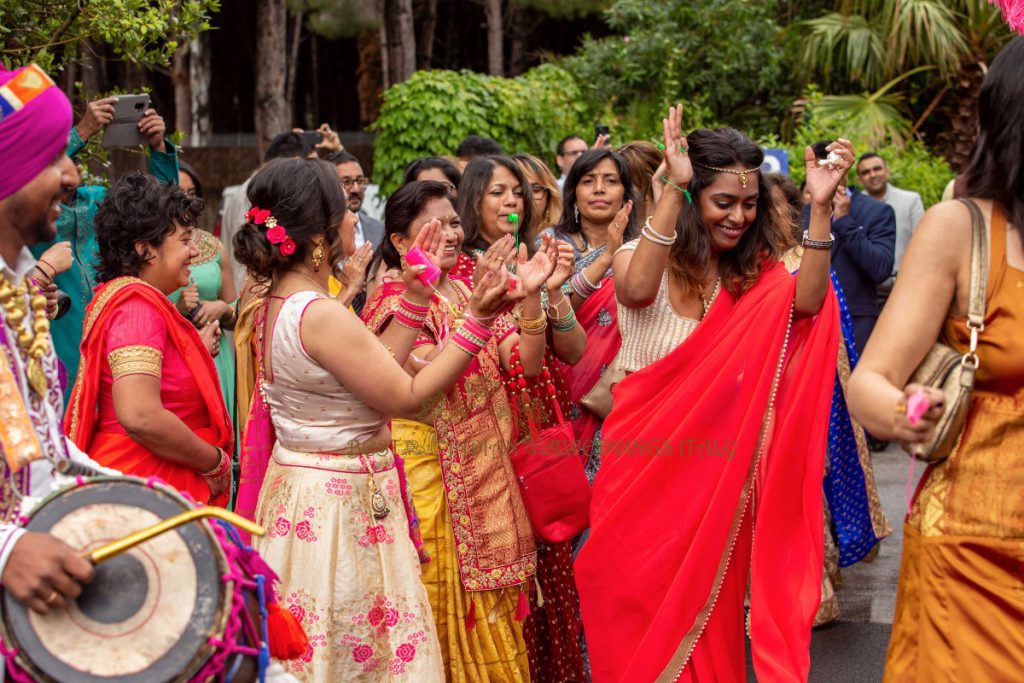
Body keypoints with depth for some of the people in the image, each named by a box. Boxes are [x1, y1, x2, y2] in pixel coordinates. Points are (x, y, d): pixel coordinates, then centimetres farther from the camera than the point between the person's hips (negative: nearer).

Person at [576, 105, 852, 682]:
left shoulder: (755, 274, 3)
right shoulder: (642, 255, -4)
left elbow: (805, 302, -18)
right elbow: (637, 289, -28)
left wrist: (821, 206, -27)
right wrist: (673, 189, -33)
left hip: (718, 469, 2)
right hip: (645, 460, -2)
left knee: (709, 614, 9)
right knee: (642, 617, 6)